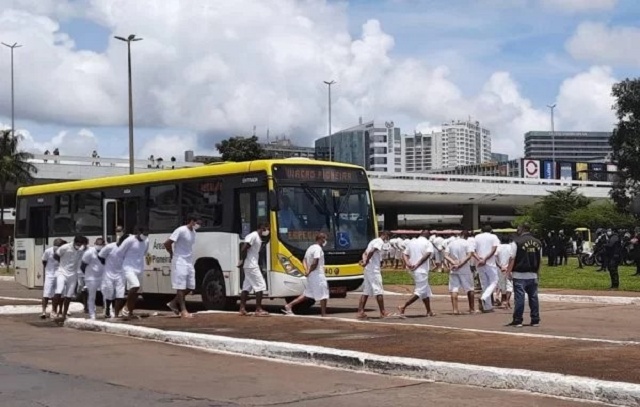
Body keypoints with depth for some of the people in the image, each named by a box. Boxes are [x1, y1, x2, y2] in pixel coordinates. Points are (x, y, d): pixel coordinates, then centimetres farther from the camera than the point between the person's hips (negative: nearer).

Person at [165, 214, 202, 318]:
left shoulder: (193, 232, 11)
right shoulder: (181, 230, -14)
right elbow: (167, 243, -13)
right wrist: (172, 254, 1)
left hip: (189, 262, 8)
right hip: (180, 262, -8)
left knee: (190, 287, 7)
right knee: (181, 286, -4)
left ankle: (173, 303, 20)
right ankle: (183, 310, 0)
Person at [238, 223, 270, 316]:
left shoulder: (258, 238, 16)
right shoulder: (253, 236, -14)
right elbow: (244, 248, -20)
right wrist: (242, 260, -11)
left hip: (250, 266, 10)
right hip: (251, 266, -10)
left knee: (247, 287, 10)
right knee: (260, 285, -8)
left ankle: (242, 309, 12)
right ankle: (258, 310, -7)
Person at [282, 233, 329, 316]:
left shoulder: (310, 248, 17)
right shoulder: (318, 248, -15)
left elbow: (304, 261, 17)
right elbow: (315, 263, -24)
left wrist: (307, 271, 2)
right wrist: (309, 272, -12)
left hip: (311, 276, 9)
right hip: (318, 275, -9)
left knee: (307, 294, 13)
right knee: (323, 295, -1)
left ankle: (289, 305, 8)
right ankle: (324, 314, 3)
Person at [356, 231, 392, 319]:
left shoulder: (373, 241, 21)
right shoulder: (380, 242, -8)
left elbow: (365, 253, 17)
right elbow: (371, 252, -23)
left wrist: (364, 262, -1)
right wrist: (366, 262, -14)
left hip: (368, 269, 9)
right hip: (374, 269, -9)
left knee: (366, 291, 8)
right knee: (379, 291, -2)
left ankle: (360, 312, 4)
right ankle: (383, 312, 3)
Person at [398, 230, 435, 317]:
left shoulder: (411, 242, 15)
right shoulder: (428, 243, -3)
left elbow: (405, 254, 8)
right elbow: (428, 254, -20)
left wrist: (407, 263, -9)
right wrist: (417, 264, -21)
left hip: (413, 270, 8)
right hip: (422, 271, -8)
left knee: (426, 291, 18)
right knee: (420, 291, -5)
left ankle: (429, 312, 23)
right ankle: (403, 307, -18)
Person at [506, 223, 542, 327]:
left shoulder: (517, 241, -7)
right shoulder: (538, 242, 9)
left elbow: (512, 258, -10)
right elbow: (540, 260, 13)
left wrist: (509, 271, -4)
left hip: (519, 275, -4)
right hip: (533, 275, 4)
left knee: (519, 297, -2)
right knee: (533, 297, 9)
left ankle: (517, 320, 0)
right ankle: (535, 320, 11)